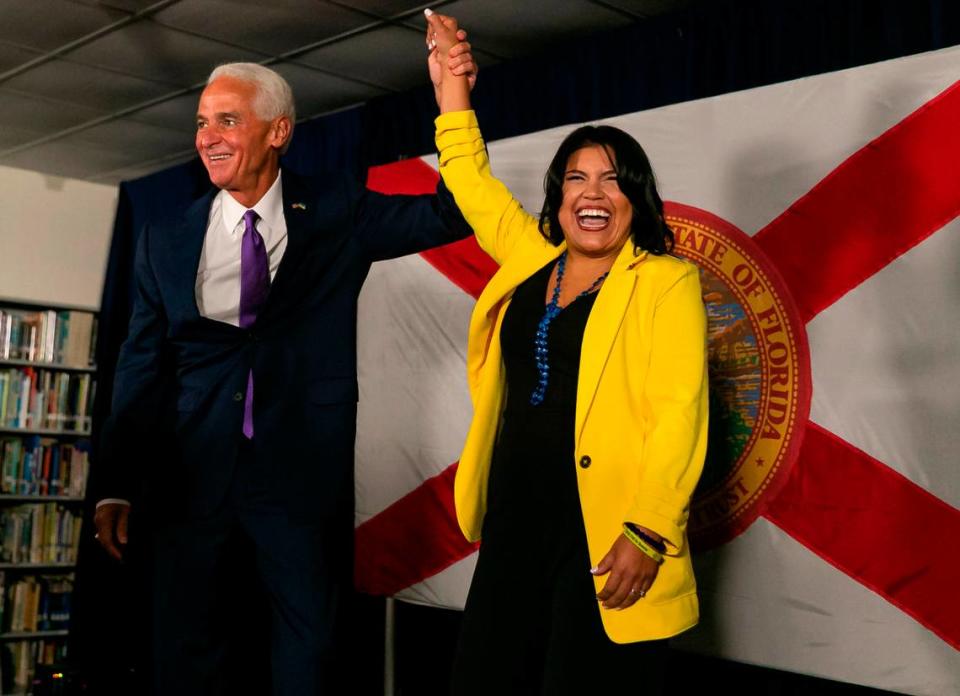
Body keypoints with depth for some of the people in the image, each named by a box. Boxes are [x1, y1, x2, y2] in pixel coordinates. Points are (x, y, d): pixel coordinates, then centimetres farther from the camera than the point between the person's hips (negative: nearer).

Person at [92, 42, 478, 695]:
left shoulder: (336, 213, 2)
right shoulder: (166, 241, 6)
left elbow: (449, 215, -4)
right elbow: (141, 369, 6)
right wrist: (116, 488, 2)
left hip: (301, 467, -1)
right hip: (191, 470, 2)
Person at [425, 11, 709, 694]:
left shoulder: (667, 281, -5)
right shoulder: (529, 260, 12)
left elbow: (680, 414, -12)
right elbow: (470, 179, 23)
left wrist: (648, 533, -19)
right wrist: (451, 78, 19)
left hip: (604, 538, -6)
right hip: (517, 525, 6)